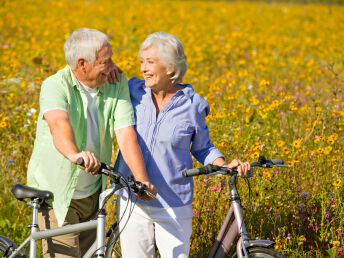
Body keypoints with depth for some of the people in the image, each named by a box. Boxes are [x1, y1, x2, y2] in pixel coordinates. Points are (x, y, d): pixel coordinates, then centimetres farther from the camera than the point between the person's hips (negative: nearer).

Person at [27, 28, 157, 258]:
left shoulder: (117, 84, -6)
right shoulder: (56, 86, -18)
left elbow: (126, 133, -15)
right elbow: (58, 123, -39)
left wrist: (141, 179, -30)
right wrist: (74, 154, -60)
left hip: (93, 193, 5)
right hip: (56, 193, -5)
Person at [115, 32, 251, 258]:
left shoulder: (192, 104, -3)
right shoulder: (132, 91, -1)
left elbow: (202, 147, 9)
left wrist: (225, 166, -9)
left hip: (174, 207, -1)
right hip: (132, 203, 1)